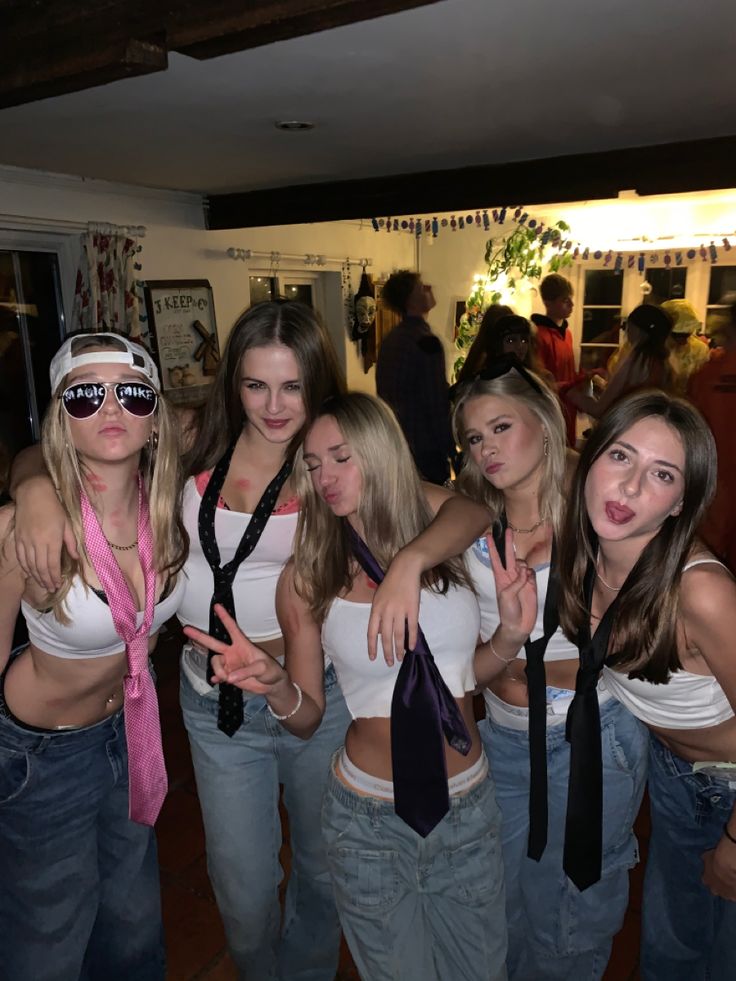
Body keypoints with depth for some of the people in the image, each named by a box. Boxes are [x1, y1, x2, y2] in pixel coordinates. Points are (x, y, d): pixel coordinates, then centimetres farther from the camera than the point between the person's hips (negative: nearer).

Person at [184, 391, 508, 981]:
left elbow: (464, 664, 4)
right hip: (370, 819, -1)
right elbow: (309, 719, -2)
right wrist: (276, 684, -22)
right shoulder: (309, 578, -10)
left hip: (470, 805, 2)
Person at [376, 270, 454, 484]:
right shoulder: (427, 342, -18)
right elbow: (438, 403, -19)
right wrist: (451, 449, -11)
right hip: (426, 447, -8)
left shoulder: (389, 340, 7)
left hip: (396, 442, 8)